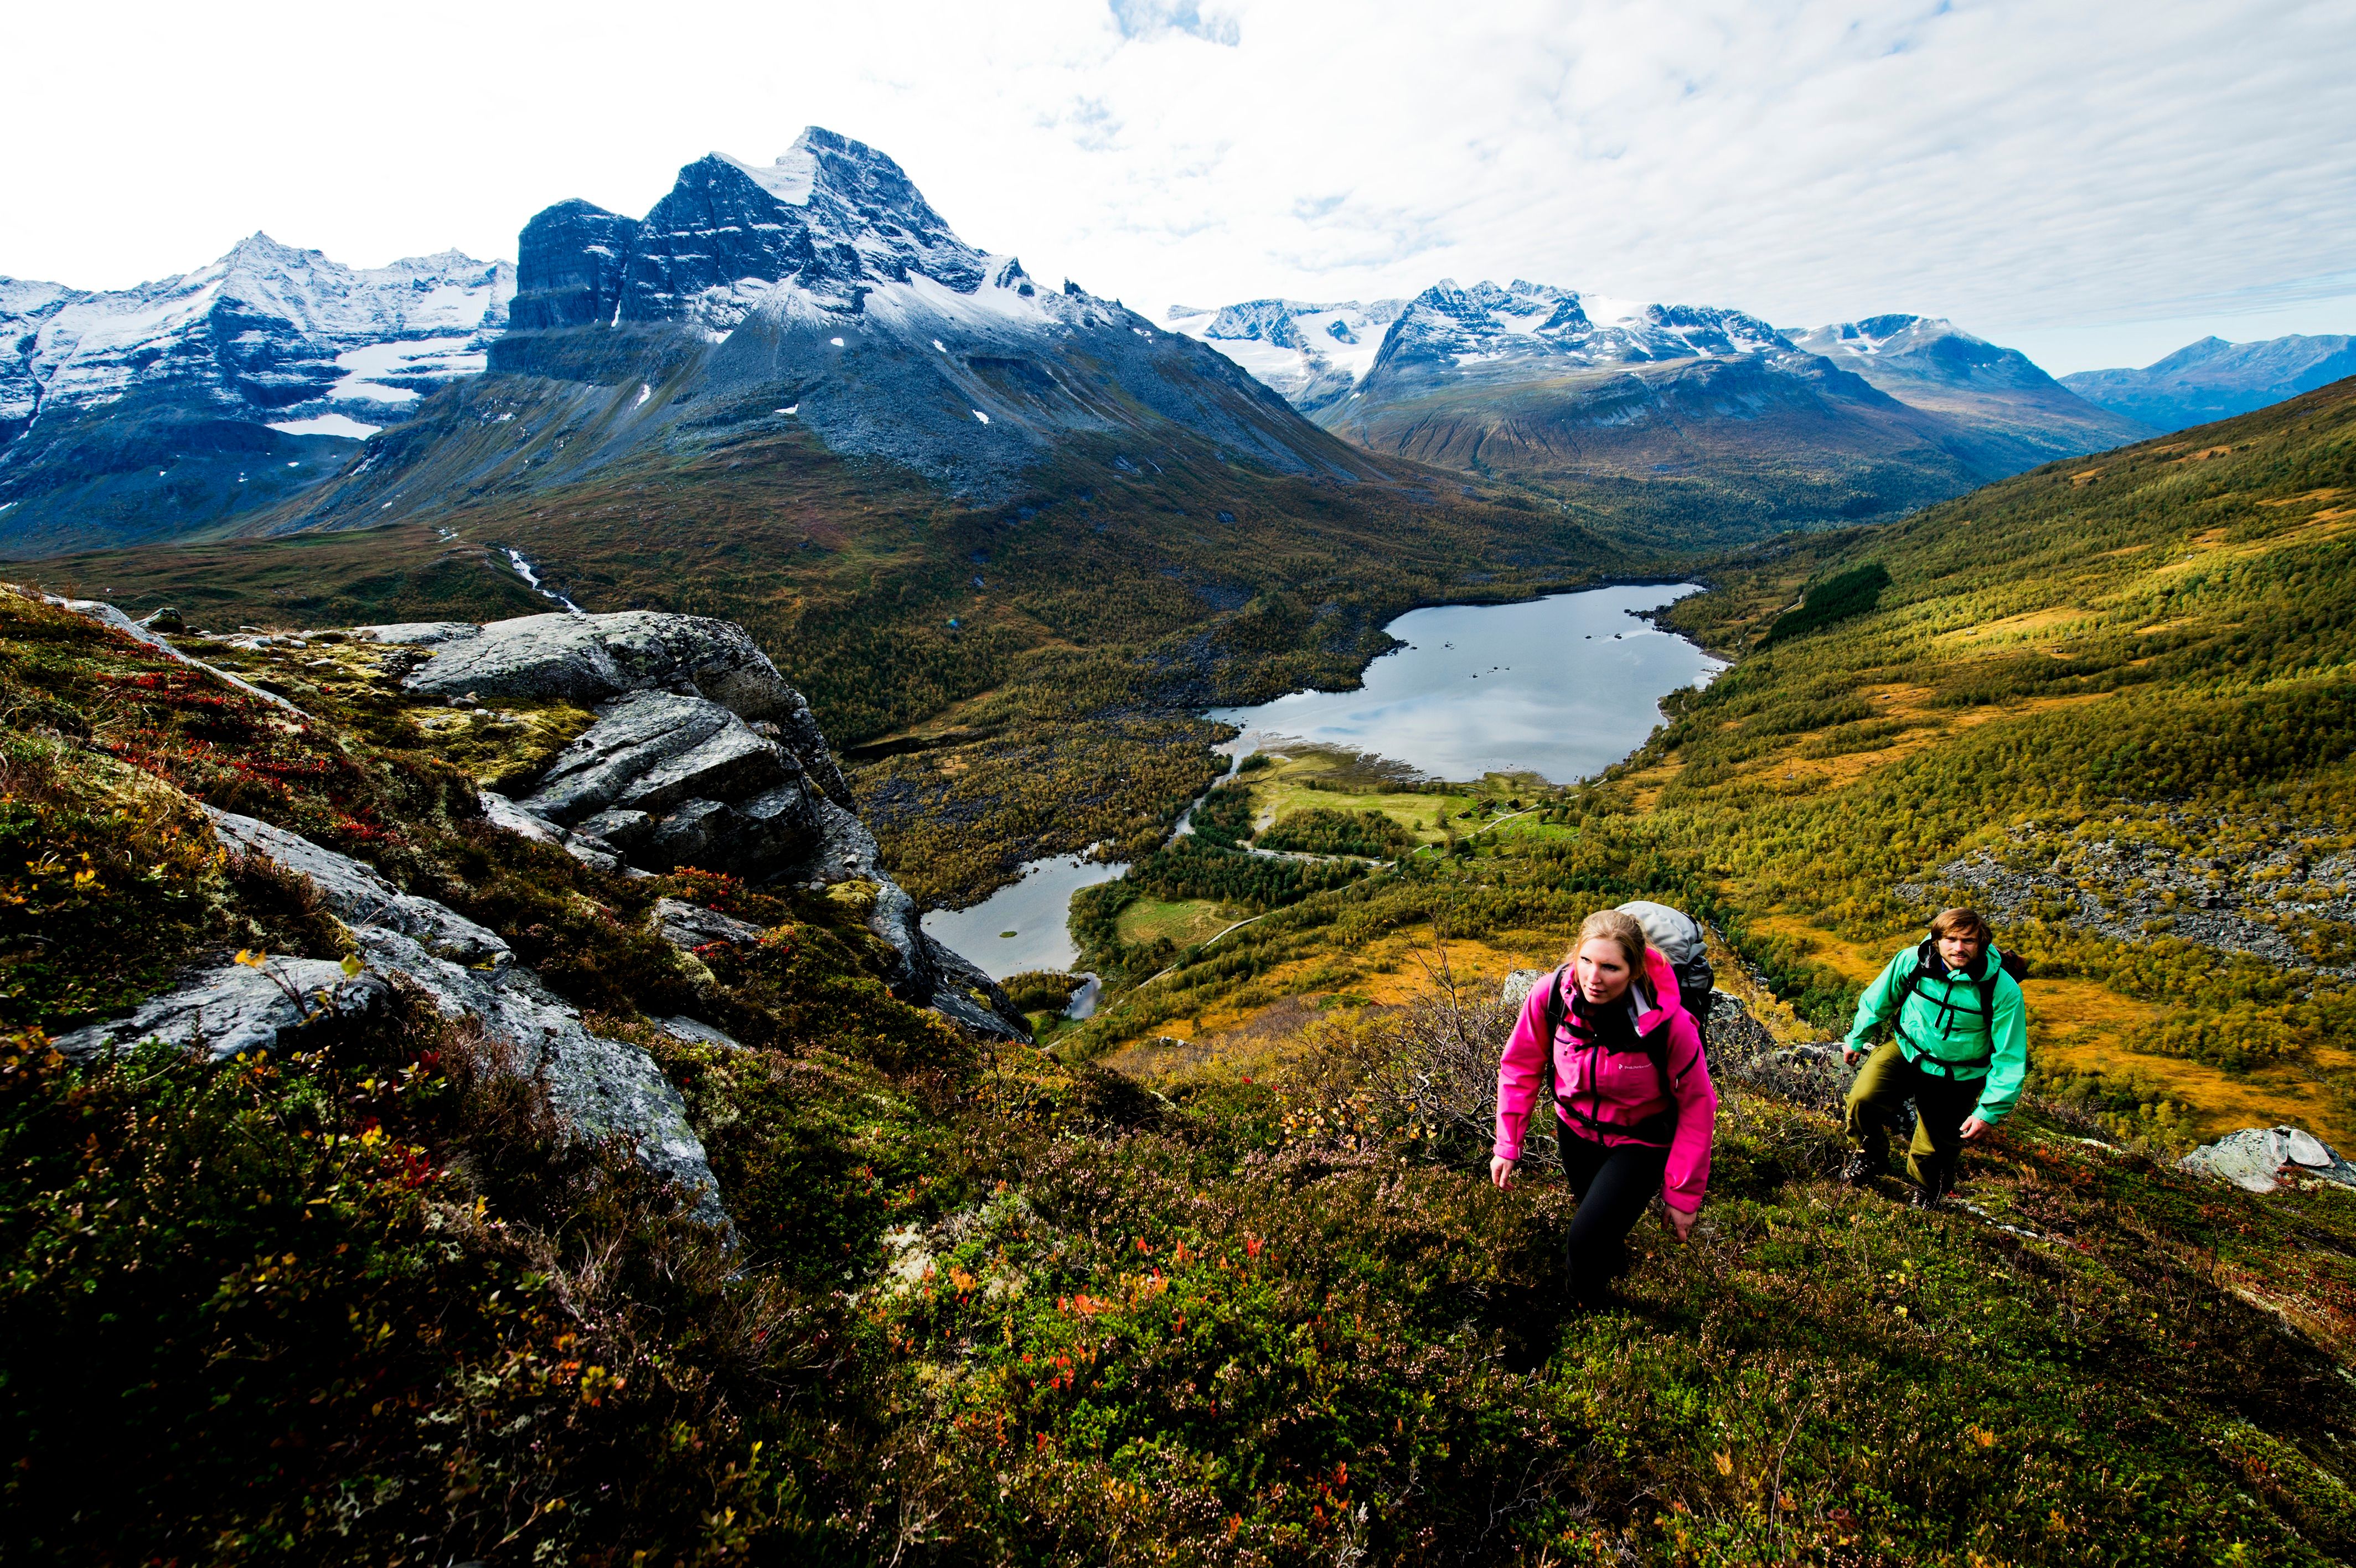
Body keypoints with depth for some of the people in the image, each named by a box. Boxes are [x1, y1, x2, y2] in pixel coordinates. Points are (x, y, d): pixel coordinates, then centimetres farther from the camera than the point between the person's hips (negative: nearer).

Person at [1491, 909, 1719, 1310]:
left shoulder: (1669, 1023, -33)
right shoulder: (1550, 995, -27)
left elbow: (1697, 1105, -19)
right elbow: (1521, 1066, -10)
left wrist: (1683, 1195, -13)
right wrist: (1508, 1145, -10)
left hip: (1641, 1142, -3)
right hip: (1576, 1129, 3)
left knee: (1587, 1243, -15)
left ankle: (1589, 1316, 18)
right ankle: (1613, 1259, 63)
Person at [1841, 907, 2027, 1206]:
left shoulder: (2003, 990, -22)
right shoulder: (1912, 961, -19)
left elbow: (2010, 1058, -15)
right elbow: (1877, 999, 2)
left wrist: (1989, 1112, -17)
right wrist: (1856, 1039, 13)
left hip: (1957, 1077, -1)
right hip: (1906, 1050, 1)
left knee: (1935, 1152, 9)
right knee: (1862, 1099, -24)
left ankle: (1927, 1192, 46)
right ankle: (1868, 1158, 8)